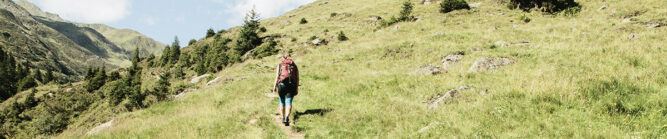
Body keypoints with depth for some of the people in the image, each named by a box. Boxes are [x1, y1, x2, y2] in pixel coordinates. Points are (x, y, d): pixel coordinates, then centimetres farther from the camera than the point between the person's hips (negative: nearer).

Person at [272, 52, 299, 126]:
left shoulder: (280, 65, 10)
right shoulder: (294, 66, 12)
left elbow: (277, 77, -1)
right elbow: (297, 78, 5)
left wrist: (274, 87, 0)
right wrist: (297, 89, 7)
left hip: (282, 85, 0)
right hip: (292, 85, 0)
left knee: (282, 102, 16)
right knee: (289, 102, -4)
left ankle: (283, 118, 24)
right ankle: (287, 117, -26)